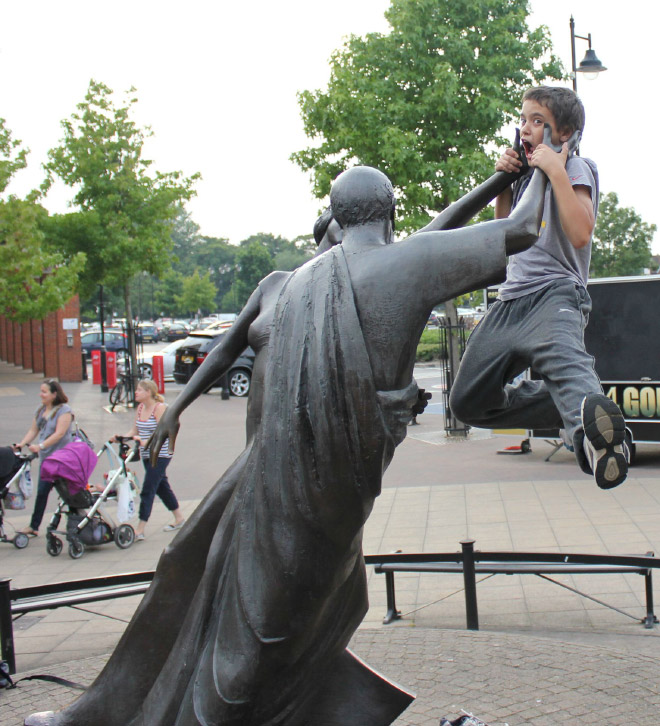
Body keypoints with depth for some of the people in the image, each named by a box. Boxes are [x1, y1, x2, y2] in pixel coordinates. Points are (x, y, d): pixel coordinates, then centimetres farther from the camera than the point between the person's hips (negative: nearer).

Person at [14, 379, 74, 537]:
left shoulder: (64, 410, -12)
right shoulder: (41, 410, 12)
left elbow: (59, 434, -21)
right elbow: (33, 430, 12)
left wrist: (40, 446, -30)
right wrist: (21, 444, -4)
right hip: (46, 458, 7)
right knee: (42, 491, 7)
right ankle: (33, 527, 11)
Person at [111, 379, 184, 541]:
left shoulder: (159, 407, -14)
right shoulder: (140, 407, 9)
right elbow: (134, 430, 8)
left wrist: (146, 442, -33)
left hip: (160, 454, -8)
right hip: (147, 455, 8)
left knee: (148, 489, -10)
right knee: (162, 486, 17)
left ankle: (140, 530, -8)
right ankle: (179, 518, 31)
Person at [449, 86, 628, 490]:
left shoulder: (576, 168, -3)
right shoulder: (529, 171, 18)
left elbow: (581, 233, -19)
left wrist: (556, 171, -16)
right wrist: (505, 182, 12)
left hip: (555, 294, -8)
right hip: (511, 302, 9)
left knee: (564, 359, -43)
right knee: (467, 403, 7)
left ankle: (596, 429, -73)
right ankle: (569, 411, 10)